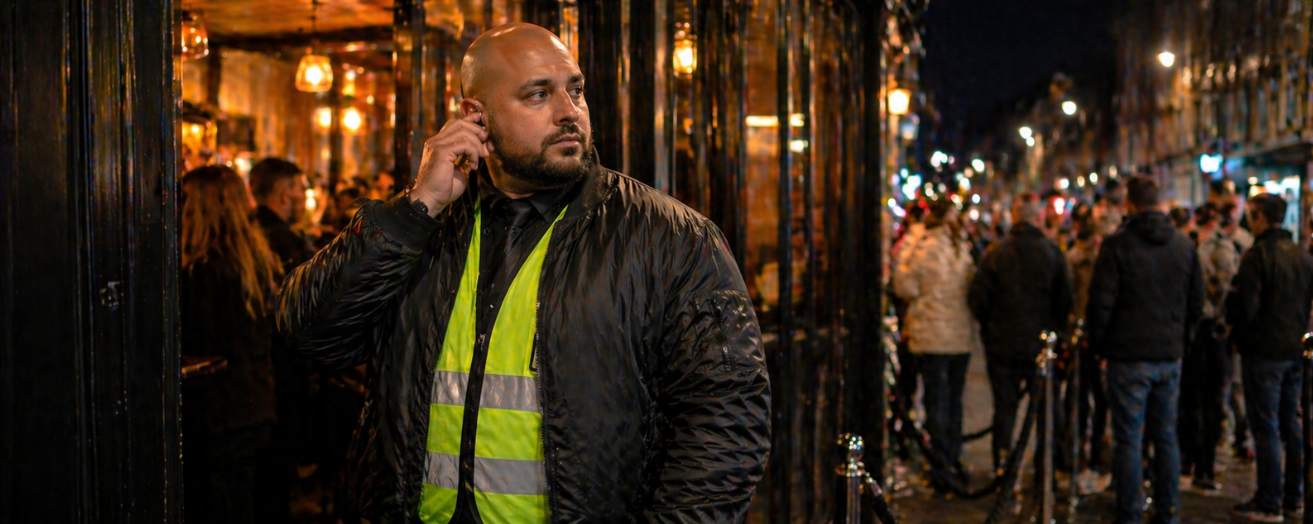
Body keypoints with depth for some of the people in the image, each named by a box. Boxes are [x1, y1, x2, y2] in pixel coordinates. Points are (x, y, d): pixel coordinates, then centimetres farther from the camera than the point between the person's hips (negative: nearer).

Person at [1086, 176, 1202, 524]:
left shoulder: (1117, 244, -10)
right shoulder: (1184, 245, 6)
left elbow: (1101, 301, -10)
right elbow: (1197, 301, 11)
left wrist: (1098, 343, 4)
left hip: (1129, 355, -5)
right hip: (1170, 356, 5)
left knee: (1128, 438, -1)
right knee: (1166, 436, 13)